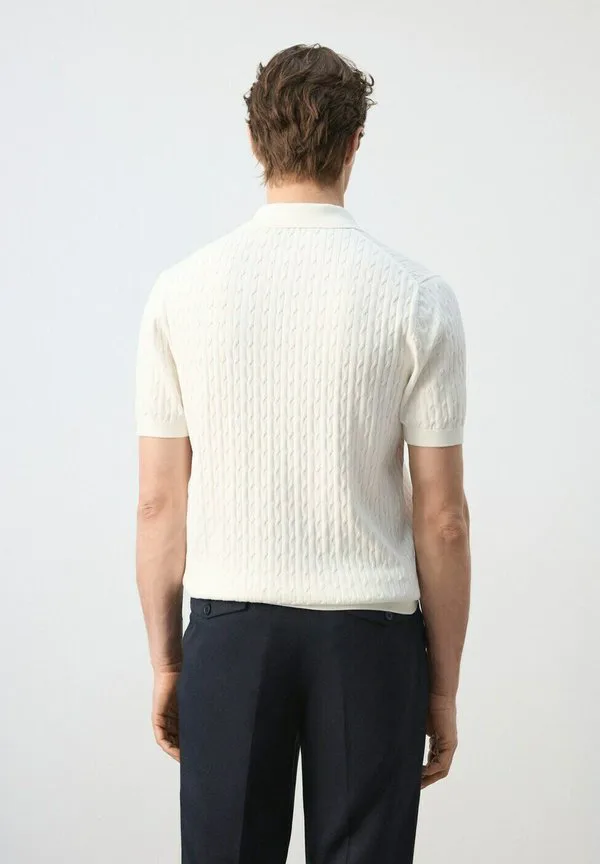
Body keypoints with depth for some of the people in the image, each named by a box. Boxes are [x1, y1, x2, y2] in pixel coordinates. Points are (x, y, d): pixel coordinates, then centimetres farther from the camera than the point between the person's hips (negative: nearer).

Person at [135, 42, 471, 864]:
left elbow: (160, 503, -1)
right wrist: (443, 684, 3)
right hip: (369, 641, -1)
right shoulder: (418, 297, -9)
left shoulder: (182, 290, -4)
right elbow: (441, 518, -7)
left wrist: (164, 660, 9)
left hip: (228, 635, 2)